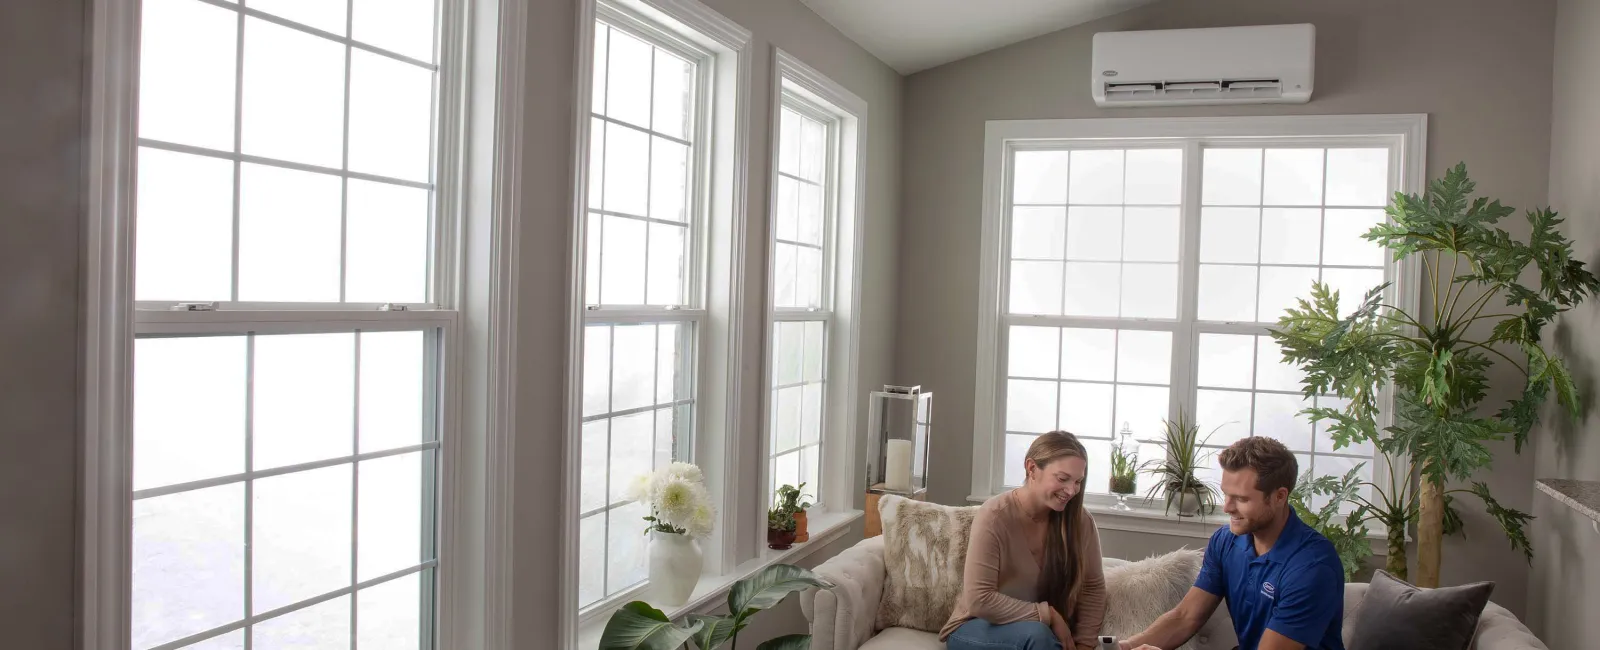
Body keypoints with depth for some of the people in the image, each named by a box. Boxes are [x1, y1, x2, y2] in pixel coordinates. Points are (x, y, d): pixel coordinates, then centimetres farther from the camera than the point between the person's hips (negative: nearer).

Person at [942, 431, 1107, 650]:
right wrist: (1048, 614, -23)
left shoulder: (1080, 521, -7)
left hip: (1043, 630, 4)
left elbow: (1093, 588, 1)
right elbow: (979, 601, -23)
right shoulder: (995, 516, -20)